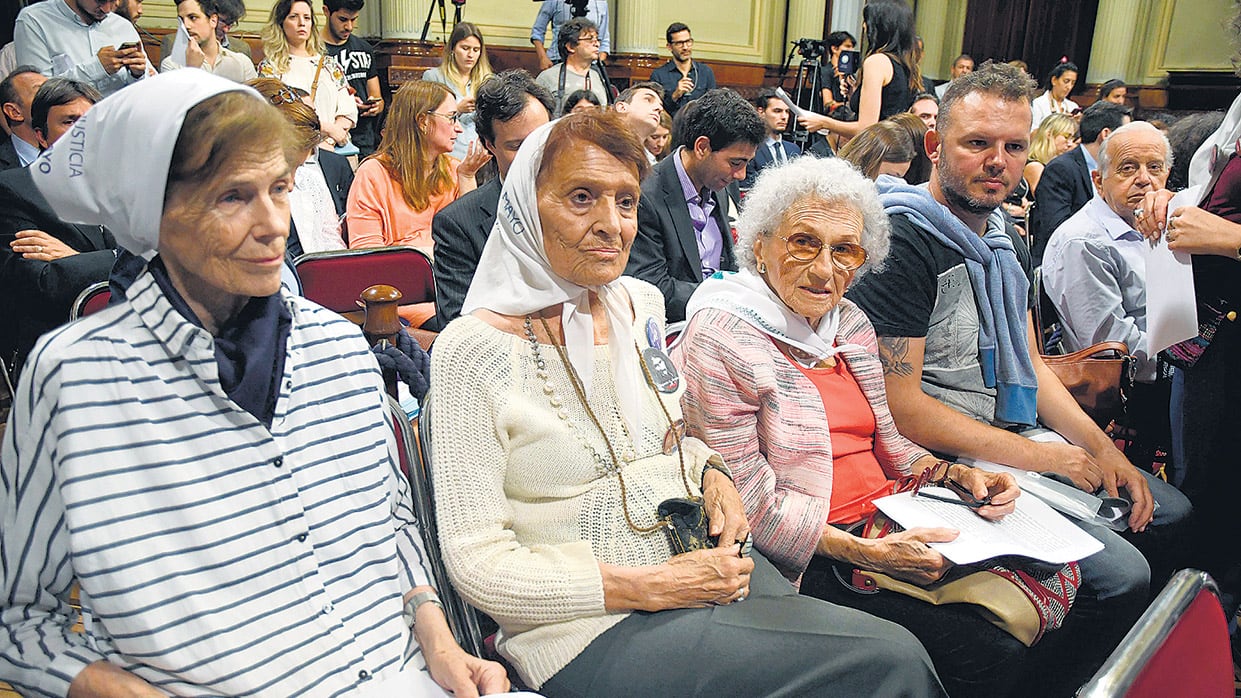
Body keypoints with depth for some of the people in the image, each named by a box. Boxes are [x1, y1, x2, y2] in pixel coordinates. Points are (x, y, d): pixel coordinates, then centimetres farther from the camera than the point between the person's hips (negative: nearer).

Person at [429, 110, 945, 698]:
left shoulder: (641, 303, 6)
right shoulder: (475, 350, -14)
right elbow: (477, 564, -15)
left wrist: (711, 474, -1)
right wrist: (651, 587, -18)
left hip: (703, 566, 7)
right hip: (591, 632, -6)